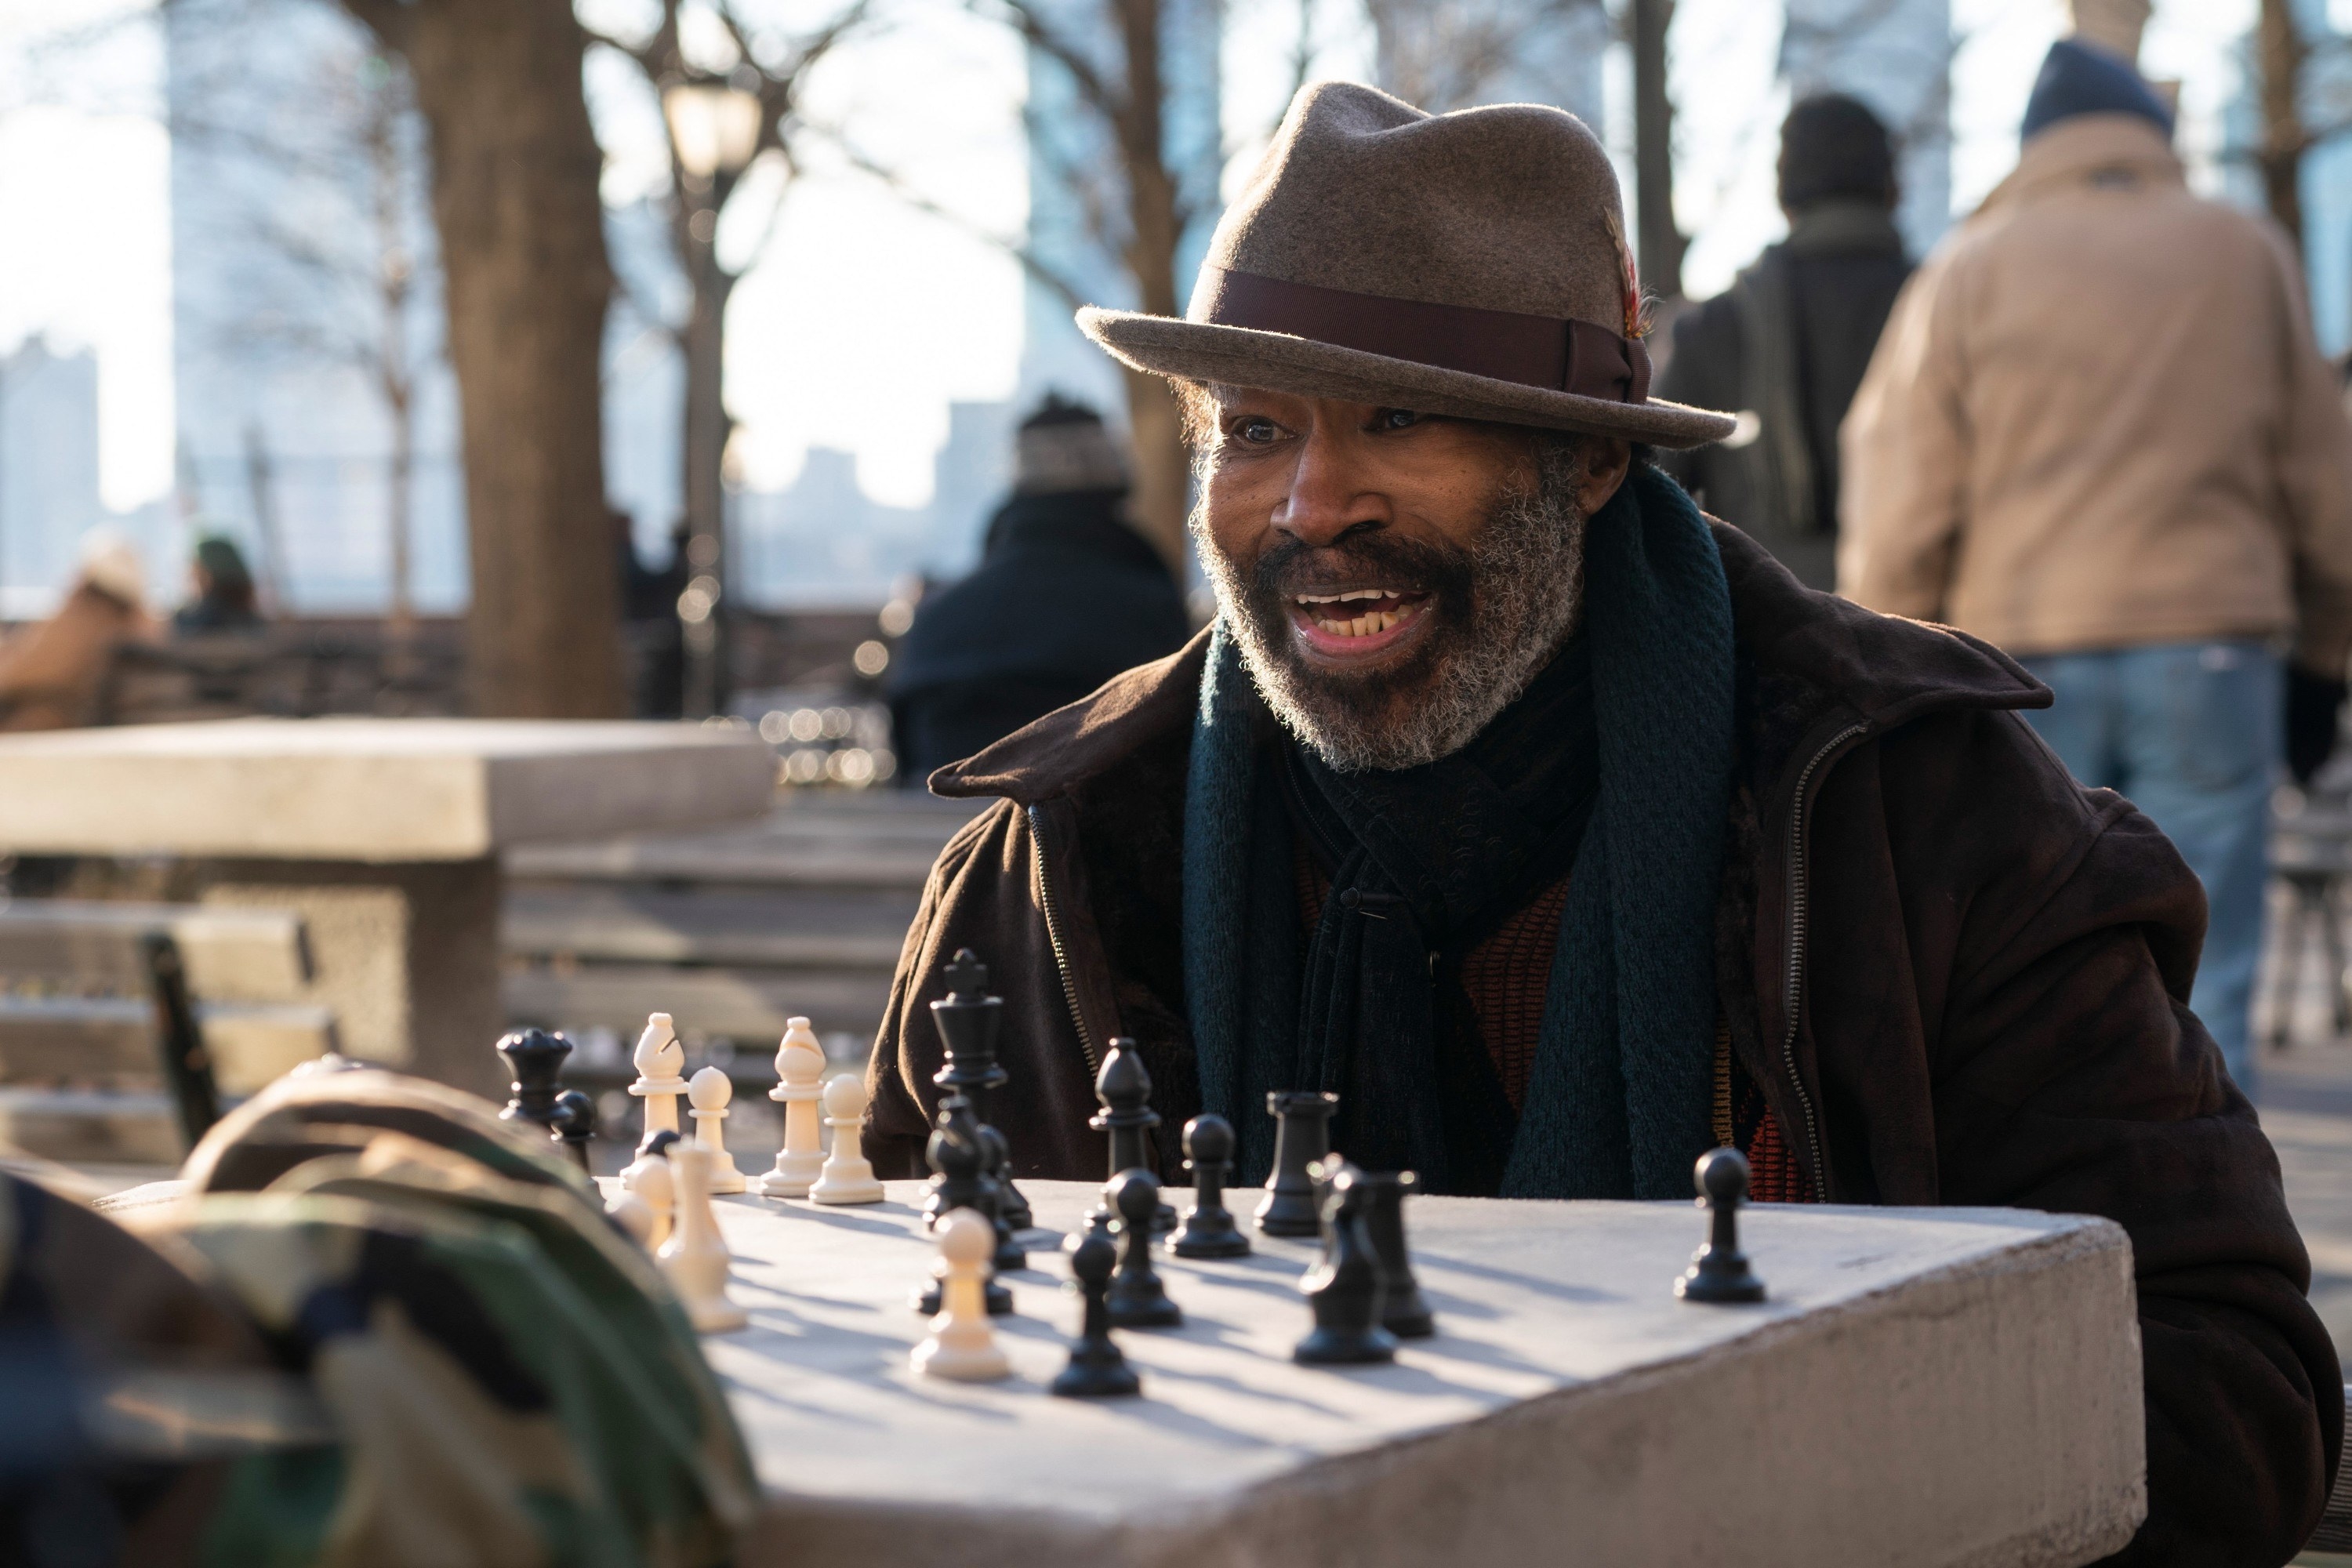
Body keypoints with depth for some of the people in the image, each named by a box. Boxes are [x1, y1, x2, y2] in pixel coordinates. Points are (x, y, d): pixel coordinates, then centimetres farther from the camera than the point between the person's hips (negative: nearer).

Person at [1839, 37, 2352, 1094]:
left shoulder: (1971, 269, 6)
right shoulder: (2247, 256, 10)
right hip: (2207, 650, 0)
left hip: (2022, 660, 0)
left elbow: (1901, 507, 0)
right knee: (2198, 991, -1)